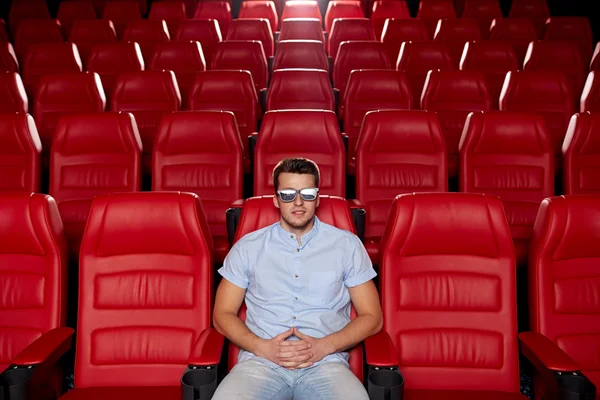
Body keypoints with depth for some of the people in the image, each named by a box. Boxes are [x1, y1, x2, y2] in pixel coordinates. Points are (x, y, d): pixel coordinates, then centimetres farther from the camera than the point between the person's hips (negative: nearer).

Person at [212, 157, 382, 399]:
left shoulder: (347, 245, 9)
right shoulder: (248, 247, 10)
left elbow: (372, 317, 9)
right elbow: (223, 314, 11)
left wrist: (325, 346, -8)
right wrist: (261, 347, -8)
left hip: (325, 364, 0)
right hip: (261, 361, 1)